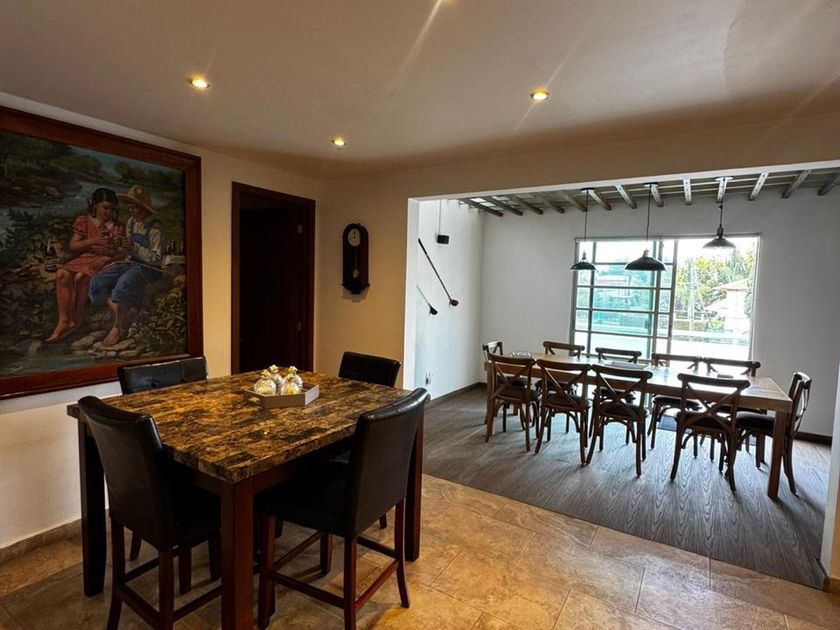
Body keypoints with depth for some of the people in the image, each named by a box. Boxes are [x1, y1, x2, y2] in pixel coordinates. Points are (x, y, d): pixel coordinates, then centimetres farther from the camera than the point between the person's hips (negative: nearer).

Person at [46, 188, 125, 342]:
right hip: (84, 259, 3)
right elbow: (72, 246, 5)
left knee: (81, 277, -32)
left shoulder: (118, 227, 9)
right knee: (62, 274, -28)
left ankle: (76, 318, -17)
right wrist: (93, 241, -12)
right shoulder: (84, 221, 13)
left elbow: (123, 253, 2)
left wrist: (106, 259, -17)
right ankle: (63, 321, -28)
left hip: (106, 261, -3)